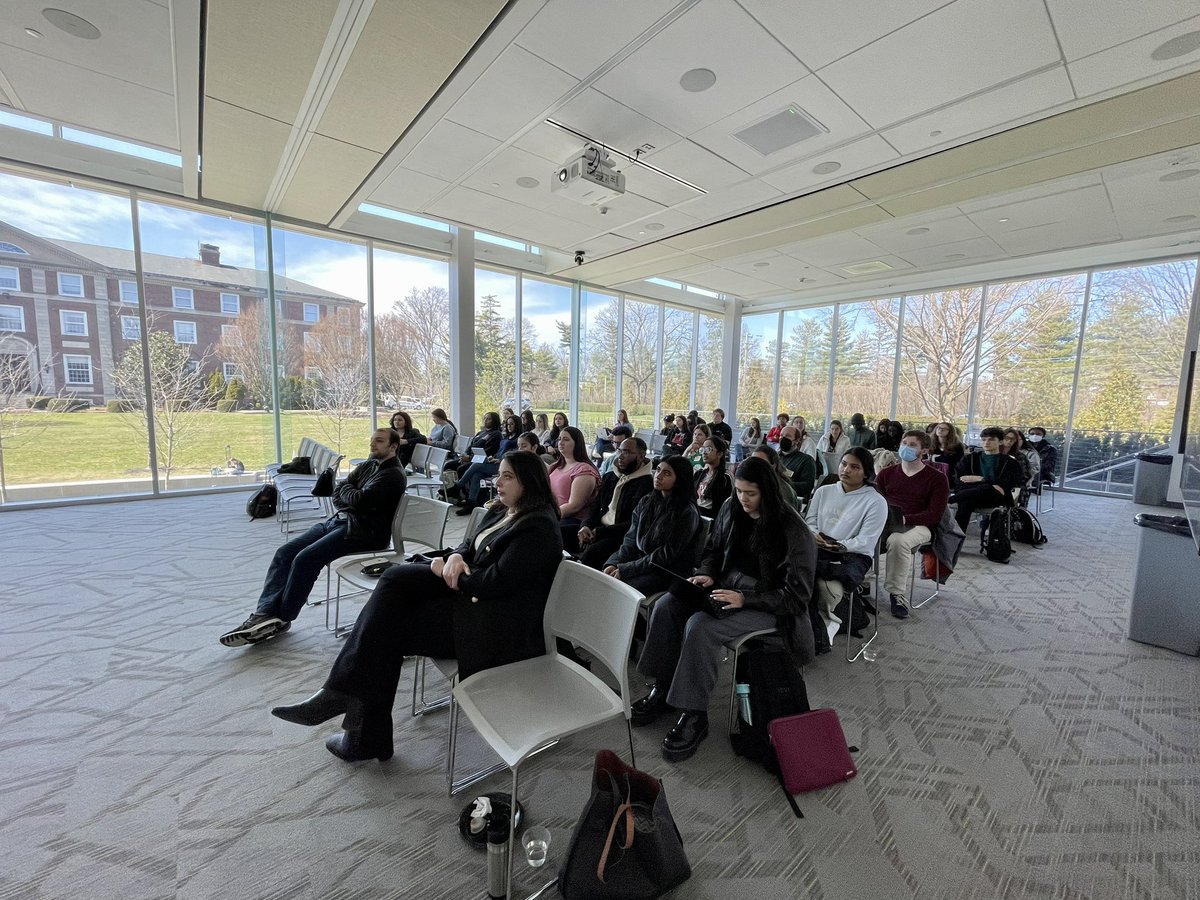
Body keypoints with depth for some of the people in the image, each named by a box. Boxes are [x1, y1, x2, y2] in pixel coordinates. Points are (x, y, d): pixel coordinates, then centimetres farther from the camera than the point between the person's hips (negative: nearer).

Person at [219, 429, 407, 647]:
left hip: (362, 531, -9)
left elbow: (360, 500, -20)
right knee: (285, 553, -4)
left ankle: (283, 618, -5)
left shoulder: (394, 475, -9)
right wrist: (348, 503, -5)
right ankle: (266, 613, -10)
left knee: (305, 558, -21)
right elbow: (337, 494, 16)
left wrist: (345, 490, 1)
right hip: (338, 520, 9)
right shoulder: (368, 464, 19)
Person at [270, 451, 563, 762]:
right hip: (469, 593, 9)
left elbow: (497, 581, -23)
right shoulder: (502, 511, 13)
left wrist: (445, 569, -9)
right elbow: (470, 547, 18)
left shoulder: (537, 527, -17)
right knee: (396, 578, -12)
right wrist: (457, 557, -7)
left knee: (392, 628, -9)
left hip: (492, 622, -8)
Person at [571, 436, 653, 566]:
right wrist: (585, 526, -4)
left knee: (591, 552, -34)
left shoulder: (646, 484, -9)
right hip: (597, 529, 8)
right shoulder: (610, 477, 17)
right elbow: (595, 507, 18)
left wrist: (598, 532, -17)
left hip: (621, 536, -7)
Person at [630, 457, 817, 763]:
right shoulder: (731, 510, 0)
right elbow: (713, 549, 16)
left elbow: (796, 596, -16)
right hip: (724, 587, 7)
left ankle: (694, 715, -12)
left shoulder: (794, 532, -17)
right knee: (665, 607, -14)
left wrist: (745, 599, -26)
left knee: (700, 626, -30)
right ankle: (662, 688, 2)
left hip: (767, 606, -6)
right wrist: (705, 574, -5)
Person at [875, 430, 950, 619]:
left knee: (898, 540, -38)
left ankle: (897, 594, -23)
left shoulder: (937, 479, 7)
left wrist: (904, 519, -18)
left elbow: (935, 515, -3)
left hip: (917, 526, -3)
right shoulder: (886, 474, 19)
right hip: (885, 523, 4)